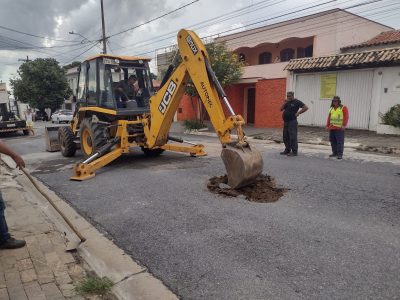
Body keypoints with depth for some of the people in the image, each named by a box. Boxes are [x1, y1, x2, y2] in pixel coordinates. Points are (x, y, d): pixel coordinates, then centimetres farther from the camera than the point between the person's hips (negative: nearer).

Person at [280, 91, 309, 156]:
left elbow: (306, 107, -12)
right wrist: (285, 103, -2)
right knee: (285, 137, 12)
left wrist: (298, 113, -12)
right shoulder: (287, 102, 16)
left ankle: (294, 152, -4)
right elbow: (281, 109, 8)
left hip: (292, 122, -8)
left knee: (293, 137, -8)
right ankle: (287, 150, 23)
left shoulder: (297, 102, -5)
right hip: (285, 122, 8)